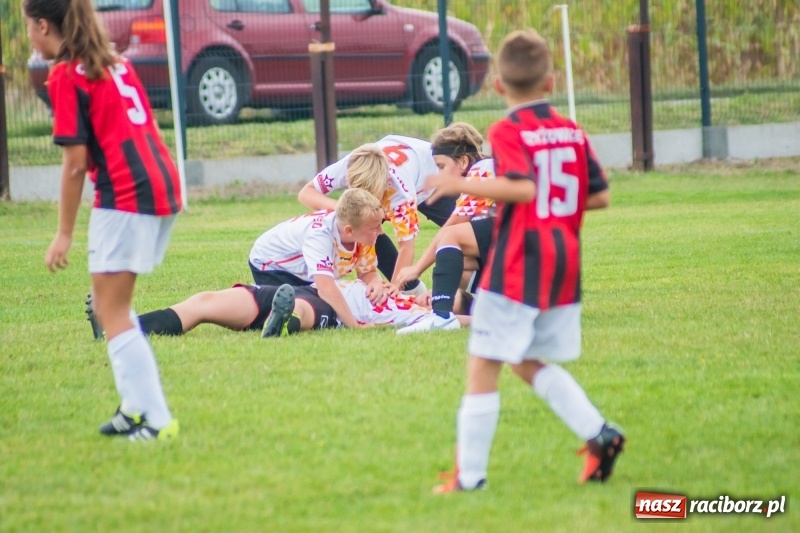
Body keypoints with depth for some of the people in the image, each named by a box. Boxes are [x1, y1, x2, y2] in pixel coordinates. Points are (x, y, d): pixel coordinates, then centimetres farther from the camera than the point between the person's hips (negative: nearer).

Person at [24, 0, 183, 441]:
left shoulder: (65, 76, -7)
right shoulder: (115, 63, 17)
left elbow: (75, 163, -10)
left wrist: (64, 234, -5)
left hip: (124, 195, -8)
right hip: (163, 187, 8)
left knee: (111, 313, -2)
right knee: (115, 304, 19)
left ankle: (155, 418, -8)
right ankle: (136, 405, 18)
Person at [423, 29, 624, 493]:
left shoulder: (508, 133, -9)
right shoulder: (574, 133, 9)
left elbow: (523, 188, -24)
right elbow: (600, 196, 10)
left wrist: (461, 185, -20)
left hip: (517, 267, -7)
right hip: (565, 265, 7)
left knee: (483, 366, -2)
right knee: (531, 363, 22)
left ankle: (470, 476, -4)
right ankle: (599, 434, 10)